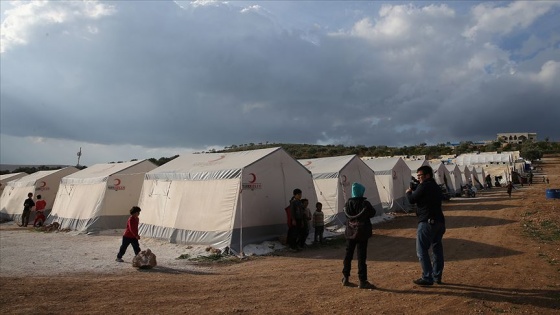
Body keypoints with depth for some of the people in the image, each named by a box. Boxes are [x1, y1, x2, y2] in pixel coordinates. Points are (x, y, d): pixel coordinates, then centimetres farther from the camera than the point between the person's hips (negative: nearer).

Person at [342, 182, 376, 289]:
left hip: (350, 233, 4)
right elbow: (372, 213, -2)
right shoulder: (365, 203, -13)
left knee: (348, 255, 14)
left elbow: (347, 214, 4)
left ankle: (345, 278, 22)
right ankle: (363, 281, 3)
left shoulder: (348, 203, -1)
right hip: (362, 232, -4)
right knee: (361, 257, 0)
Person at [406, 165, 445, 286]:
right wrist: (413, 192, 13)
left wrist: (408, 192, 10)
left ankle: (427, 278, 1)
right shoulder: (436, 187, 16)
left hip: (427, 222, -9)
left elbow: (412, 200, -9)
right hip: (439, 221, 9)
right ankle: (437, 276, 23)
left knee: (422, 251, -1)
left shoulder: (424, 186, -13)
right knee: (437, 249, 15)